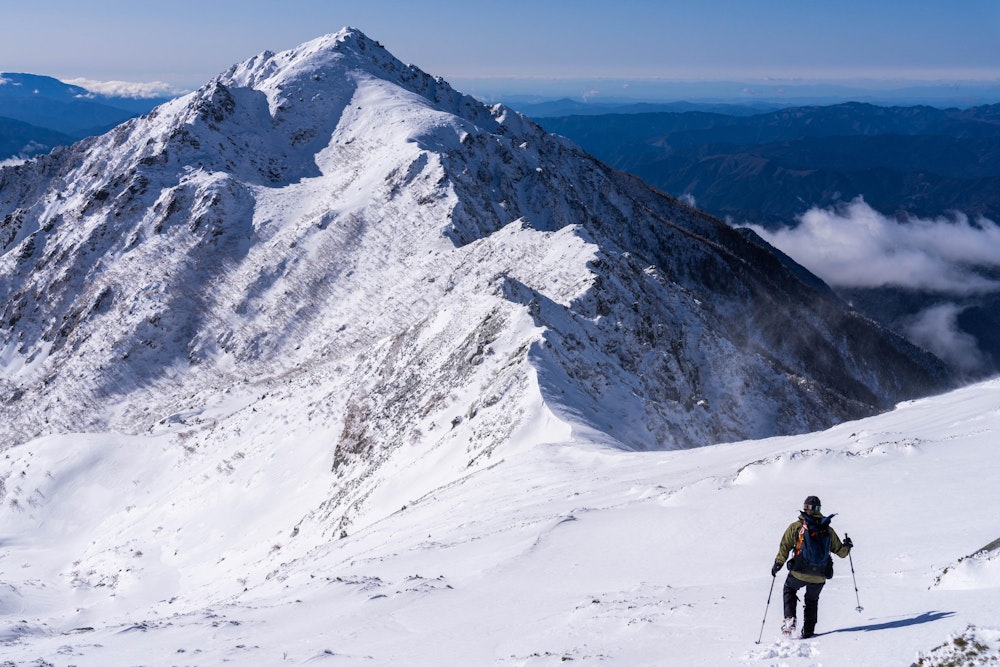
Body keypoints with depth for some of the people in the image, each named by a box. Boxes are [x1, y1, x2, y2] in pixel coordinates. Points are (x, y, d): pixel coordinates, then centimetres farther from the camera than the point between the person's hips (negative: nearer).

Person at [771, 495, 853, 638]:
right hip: (820, 576, 2)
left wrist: (777, 564, 2)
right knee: (812, 600, 25)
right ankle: (808, 631, 20)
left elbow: (785, 546, -7)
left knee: (789, 589, 25)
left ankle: (789, 618, 6)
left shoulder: (796, 527, -1)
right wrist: (848, 546, 36)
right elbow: (841, 551, 14)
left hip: (799, 573, -2)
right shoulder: (828, 530, 7)